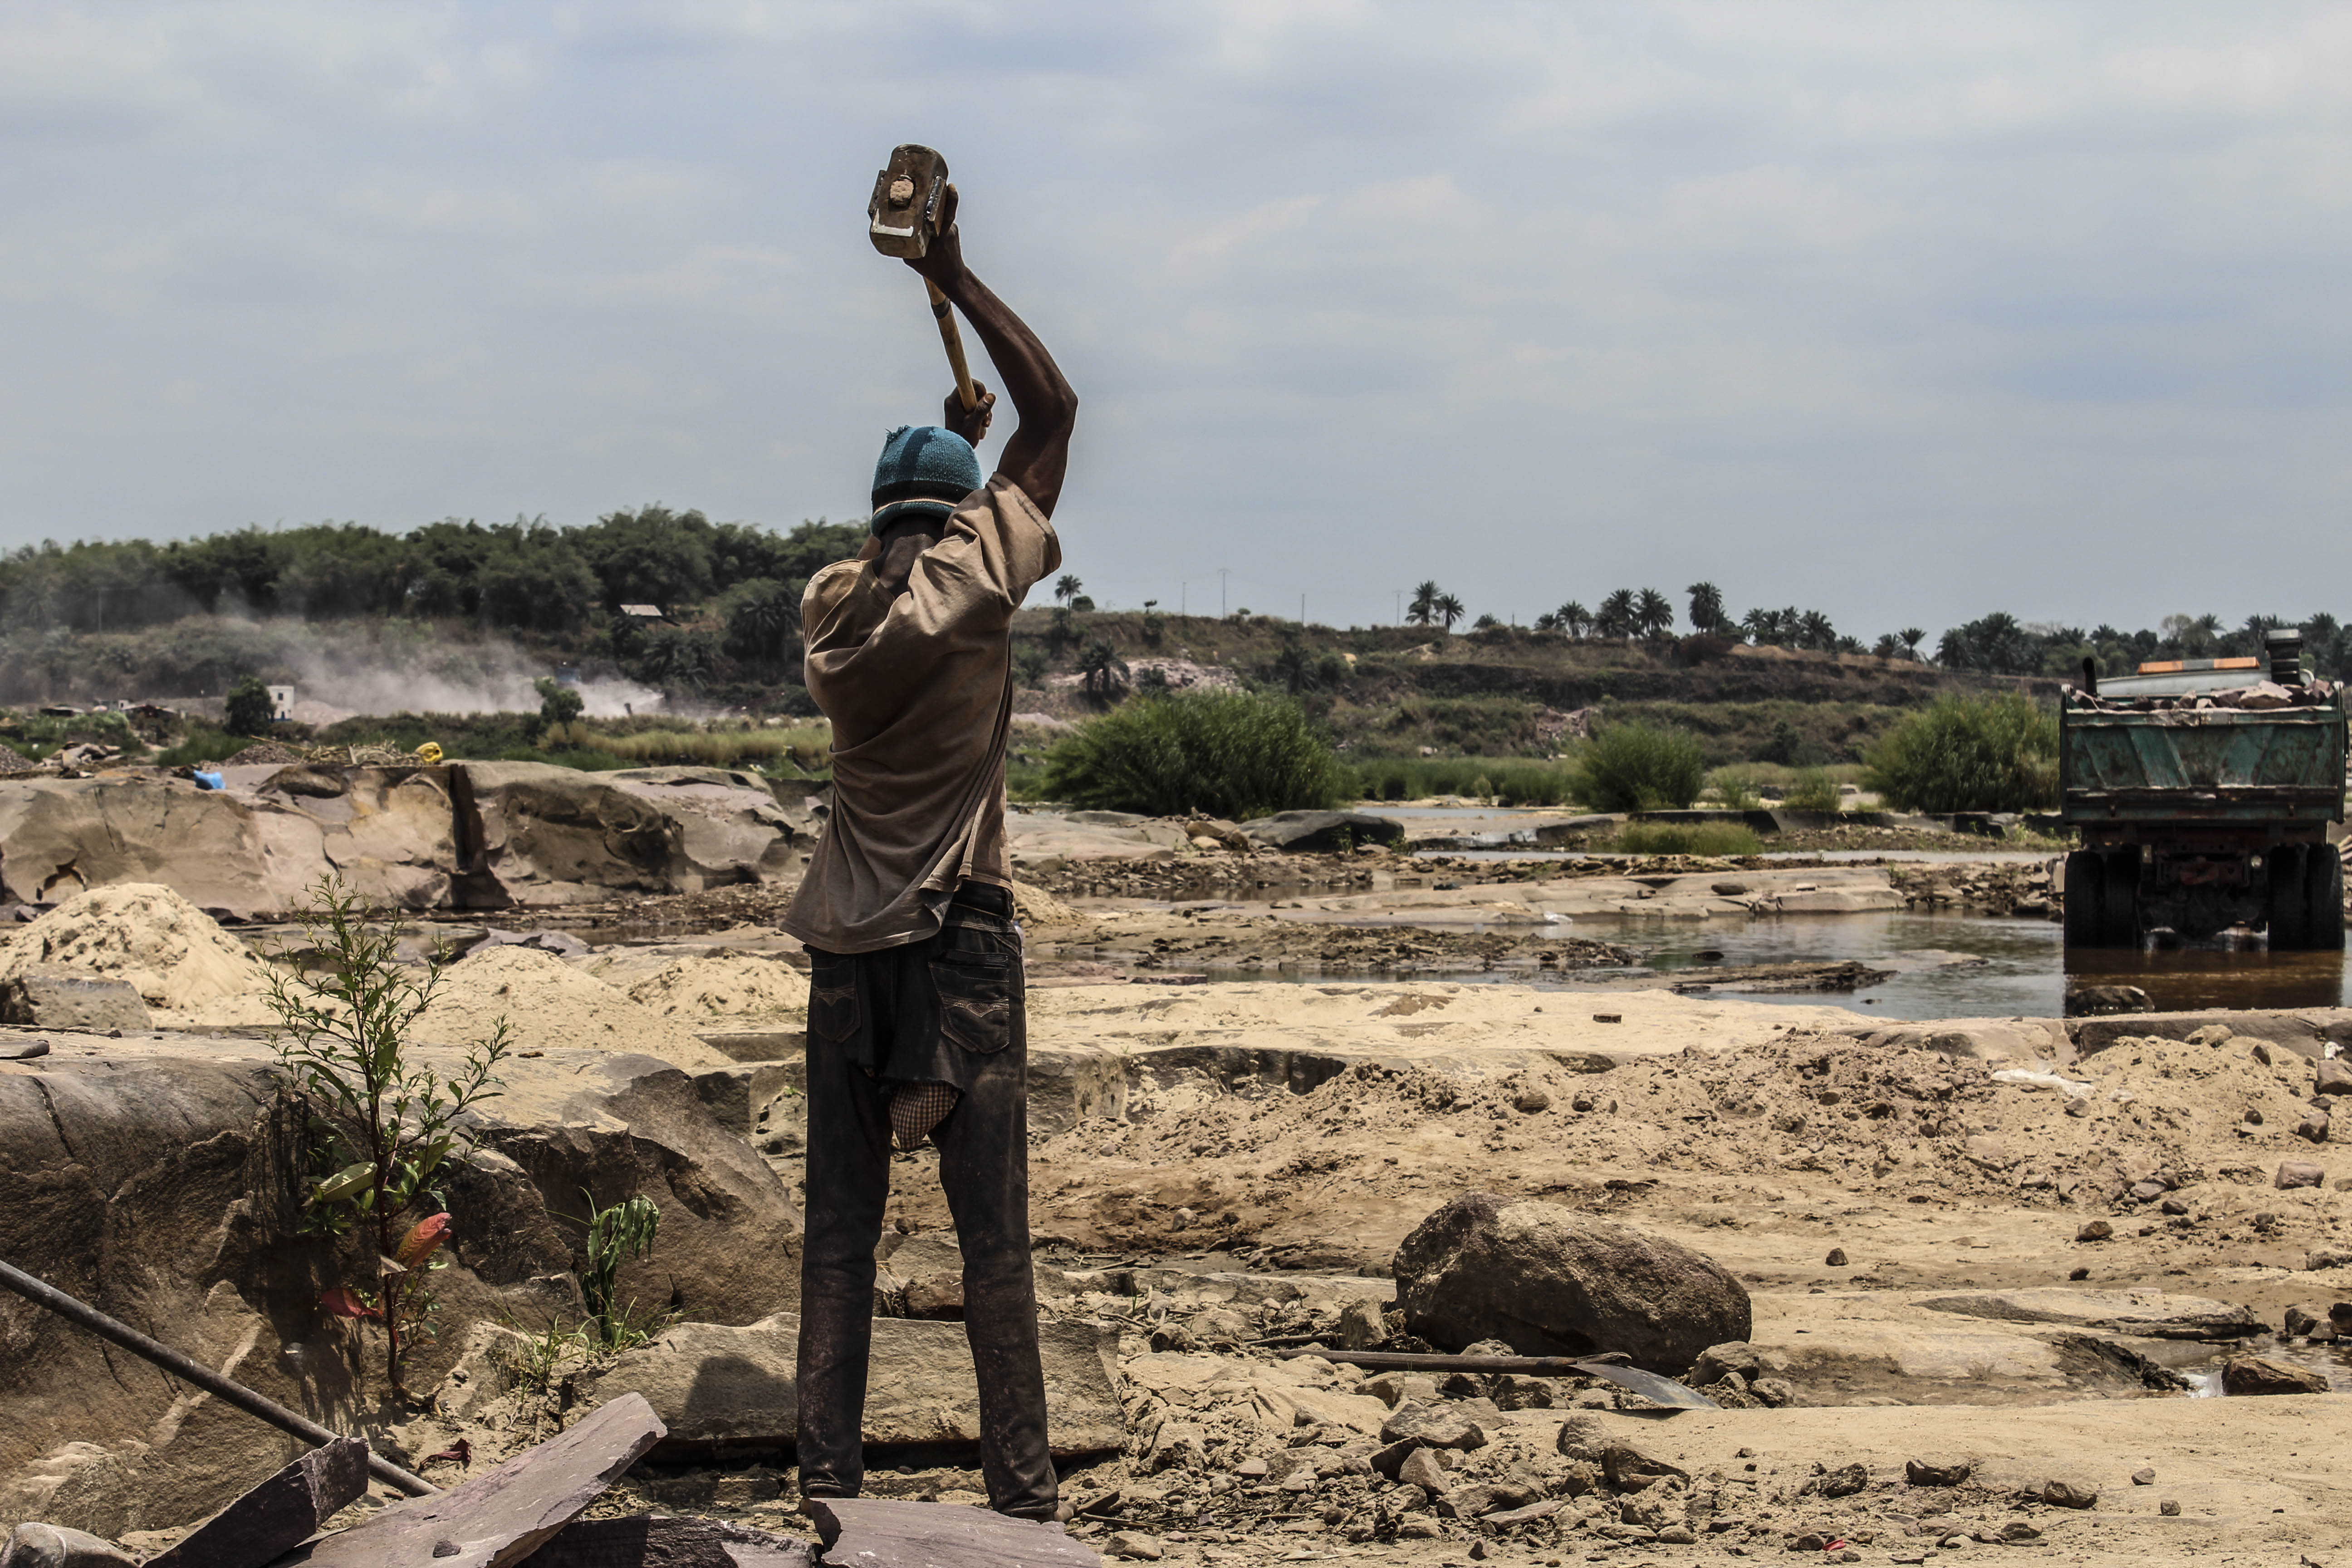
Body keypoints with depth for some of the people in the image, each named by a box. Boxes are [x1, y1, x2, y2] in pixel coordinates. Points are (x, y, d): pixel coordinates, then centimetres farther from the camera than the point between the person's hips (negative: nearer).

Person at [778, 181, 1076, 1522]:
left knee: (842, 1226, 7)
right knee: (994, 1233, -1)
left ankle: (829, 1474, 5)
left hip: (850, 945, 4)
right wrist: (957, 277, 11)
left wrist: (948, 439, 37)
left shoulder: (832, 605, 7)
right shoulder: (973, 582, -5)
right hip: (966, 935, -4)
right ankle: (1022, 1486, 1)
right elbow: (1053, 412, 4)